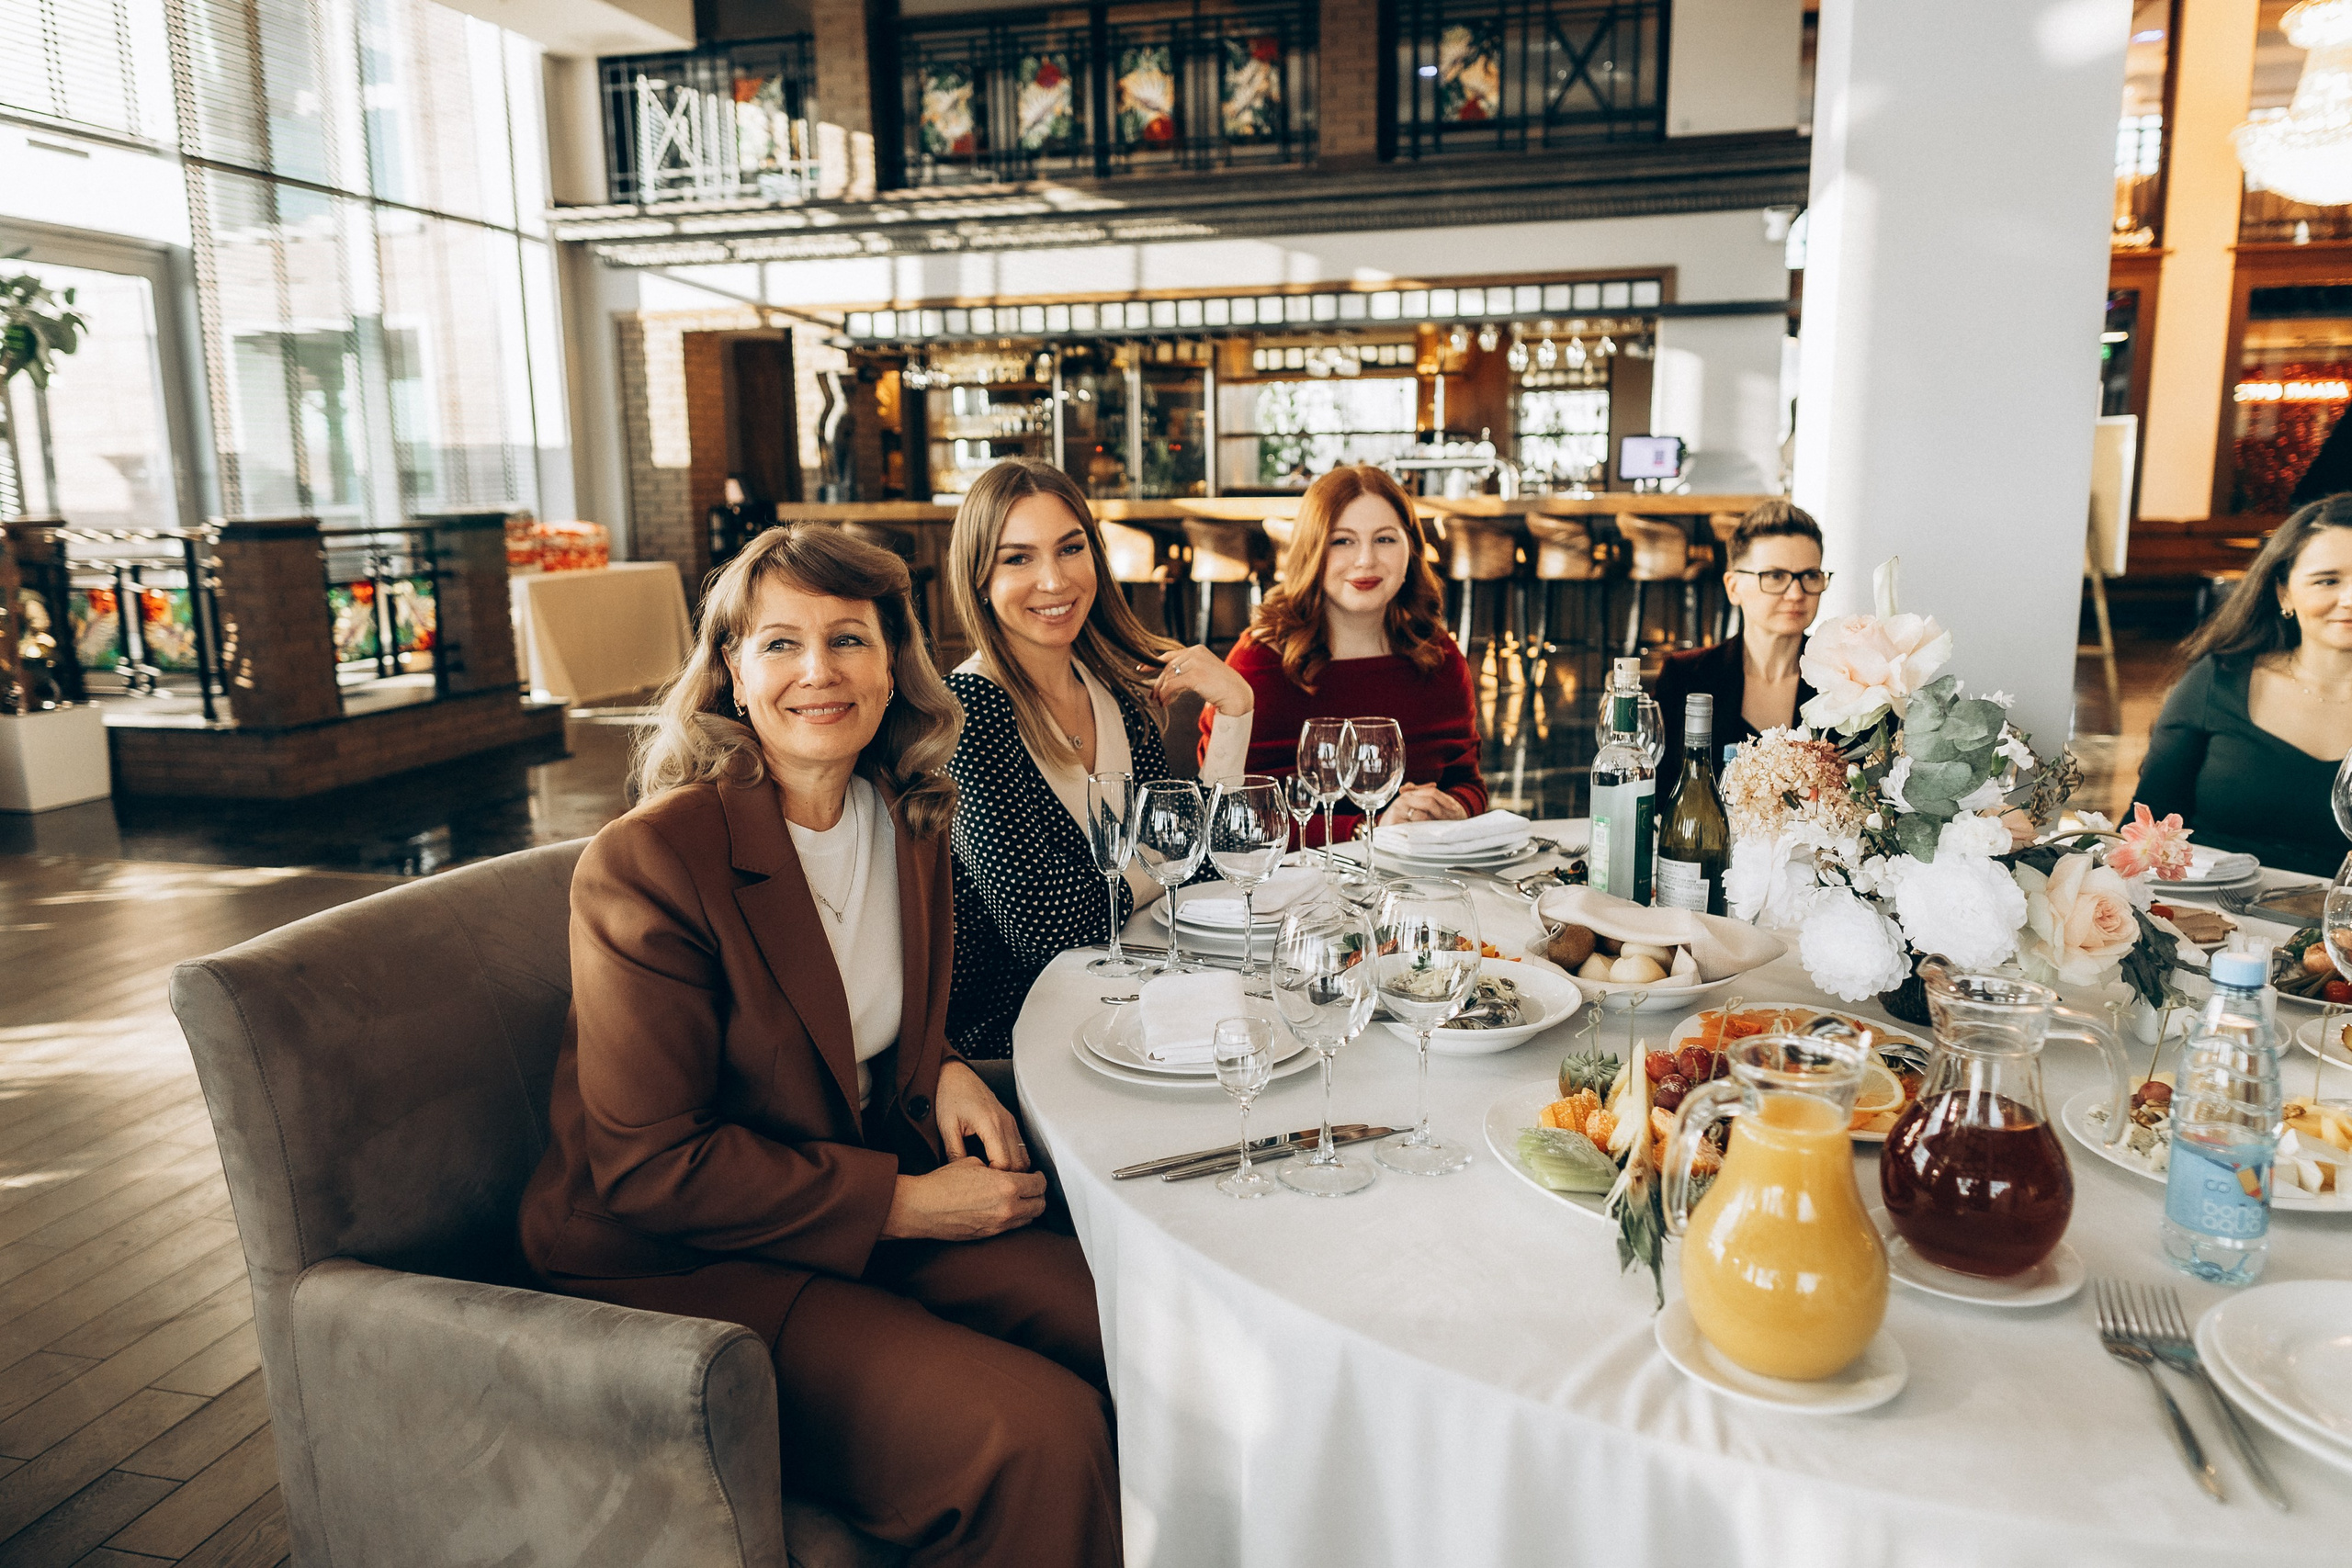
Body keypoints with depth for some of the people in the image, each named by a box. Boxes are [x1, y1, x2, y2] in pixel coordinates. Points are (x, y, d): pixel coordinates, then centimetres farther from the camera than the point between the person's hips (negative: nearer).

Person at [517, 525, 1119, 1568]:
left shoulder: (906, 820, 3)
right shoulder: (649, 862, -20)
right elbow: (648, 1168, -18)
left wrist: (942, 1073, -2)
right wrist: (904, 1205, -18)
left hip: (872, 1198, 7)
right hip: (675, 1265, -7)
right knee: (1036, 1437, -24)